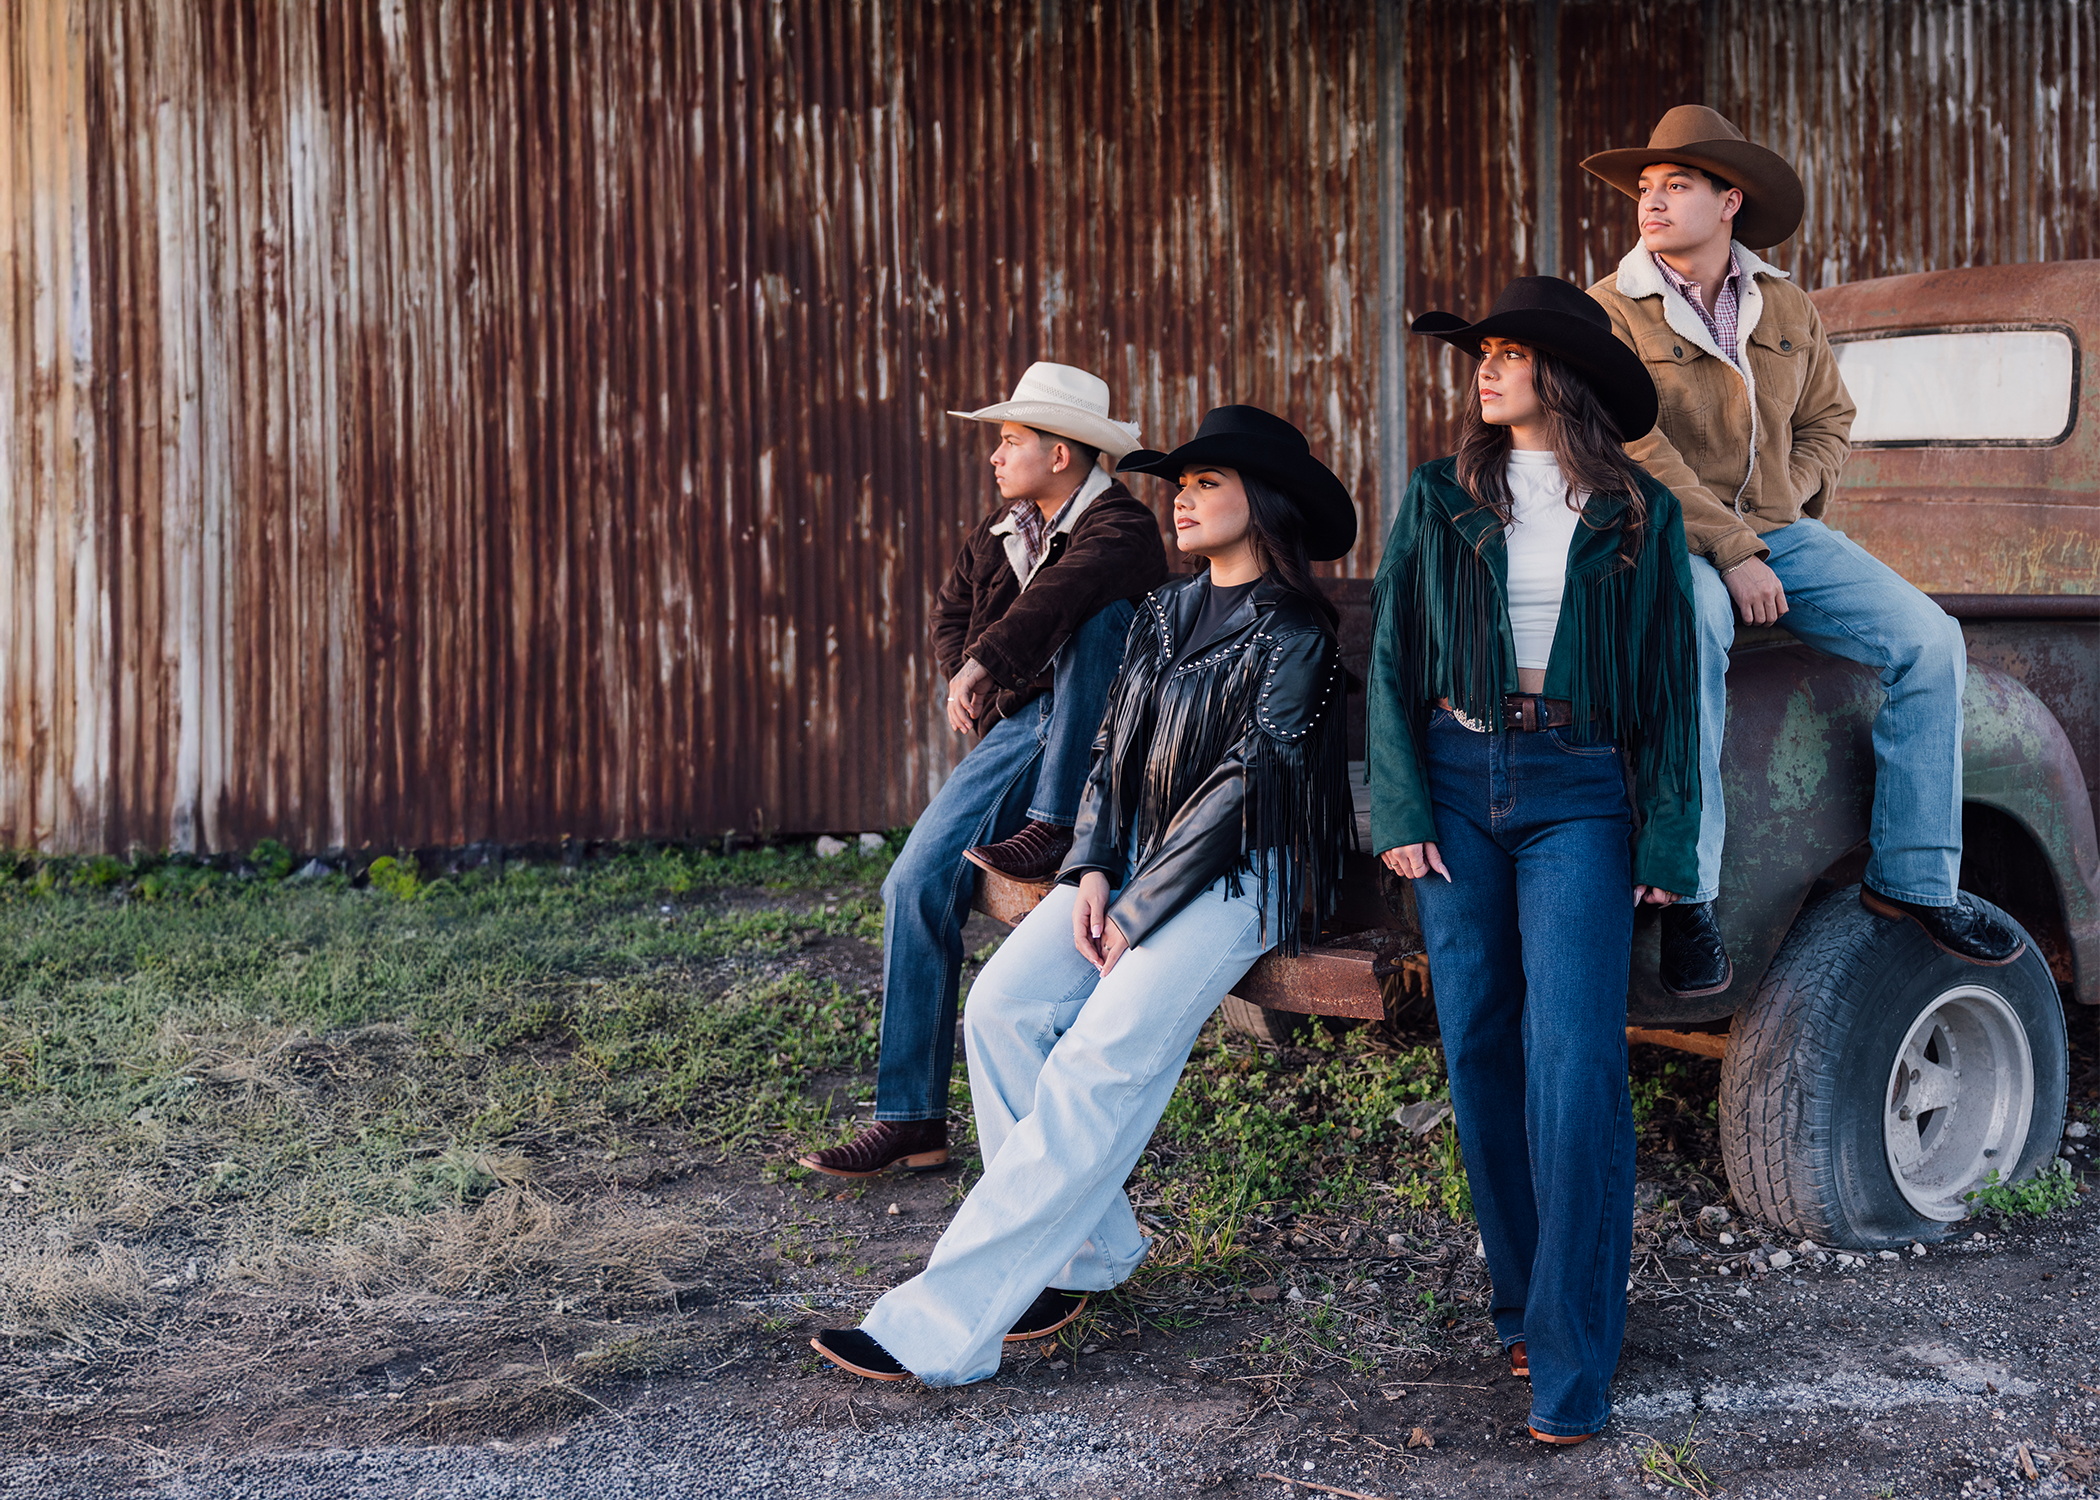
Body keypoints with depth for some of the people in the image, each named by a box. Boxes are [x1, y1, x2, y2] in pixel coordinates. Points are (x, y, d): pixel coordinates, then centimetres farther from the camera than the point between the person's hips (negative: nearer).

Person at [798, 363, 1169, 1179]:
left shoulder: (1120, 527, -12)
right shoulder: (1001, 530, 14)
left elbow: (1061, 592, -33)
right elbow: (952, 610, 28)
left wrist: (981, 663, -43)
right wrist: (963, 685, 9)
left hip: (1102, 737, -6)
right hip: (1016, 727, 6)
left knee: (1100, 614, -32)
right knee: (918, 881, -12)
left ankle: (1050, 827, -26)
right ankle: (911, 1118, -6)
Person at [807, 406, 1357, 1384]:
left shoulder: (1292, 638, -6)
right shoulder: (1162, 616, 16)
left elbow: (1243, 787, -13)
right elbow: (1112, 749, 13)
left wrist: (1137, 913, -16)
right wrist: (1092, 871, -6)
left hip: (1235, 873, -7)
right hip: (1132, 859, 7)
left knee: (1104, 1059, -26)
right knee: (1002, 1003, -18)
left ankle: (942, 1324, -29)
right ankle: (1078, 1255, -8)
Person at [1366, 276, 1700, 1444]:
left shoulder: (1640, 515, 3)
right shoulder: (1441, 499, 7)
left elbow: (1672, 685, 5)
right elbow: (1392, 660, 6)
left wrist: (1669, 838, -2)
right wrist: (1400, 810, -3)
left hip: (1579, 797, -2)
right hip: (1459, 787, 2)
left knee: (1575, 1069, -11)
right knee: (1481, 1055, 6)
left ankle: (1572, 1360, -7)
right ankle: (1525, 1301, 22)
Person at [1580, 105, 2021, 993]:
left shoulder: (1788, 309, 11)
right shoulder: (1612, 312, -5)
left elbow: (1829, 420, 20)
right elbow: (1636, 450, -14)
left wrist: (1785, 502, 0)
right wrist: (1731, 552, -20)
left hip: (1780, 531, 5)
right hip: (1670, 543, -5)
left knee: (1929, 641, -14)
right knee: (1692, 634, -40)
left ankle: (1913, 879, -8)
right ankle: (1689, 897, -35)